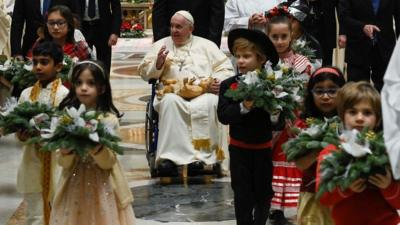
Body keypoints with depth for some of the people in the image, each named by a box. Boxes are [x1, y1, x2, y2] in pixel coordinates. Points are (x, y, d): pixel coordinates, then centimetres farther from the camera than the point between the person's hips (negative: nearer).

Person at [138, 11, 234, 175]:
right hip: (173, 93, 0)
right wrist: (157, 64, -3)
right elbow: (144, 72, 18)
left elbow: (226, 68, 15)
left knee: (207, 104, -36)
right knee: (170, 102, -36)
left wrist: (220, 81, -7)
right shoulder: (161, 45, 22)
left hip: (203, 94, 0)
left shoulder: (206, 45, 21)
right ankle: (170, 155, -39)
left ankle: (201, 154, -34)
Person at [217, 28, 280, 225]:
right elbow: (223, 115, -16)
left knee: (263, 192, 11)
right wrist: (243, 107, -30)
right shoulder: (228, 85, -7)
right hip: (239, 148, 0)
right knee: (242, 194, 6)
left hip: (264, 147, 0)